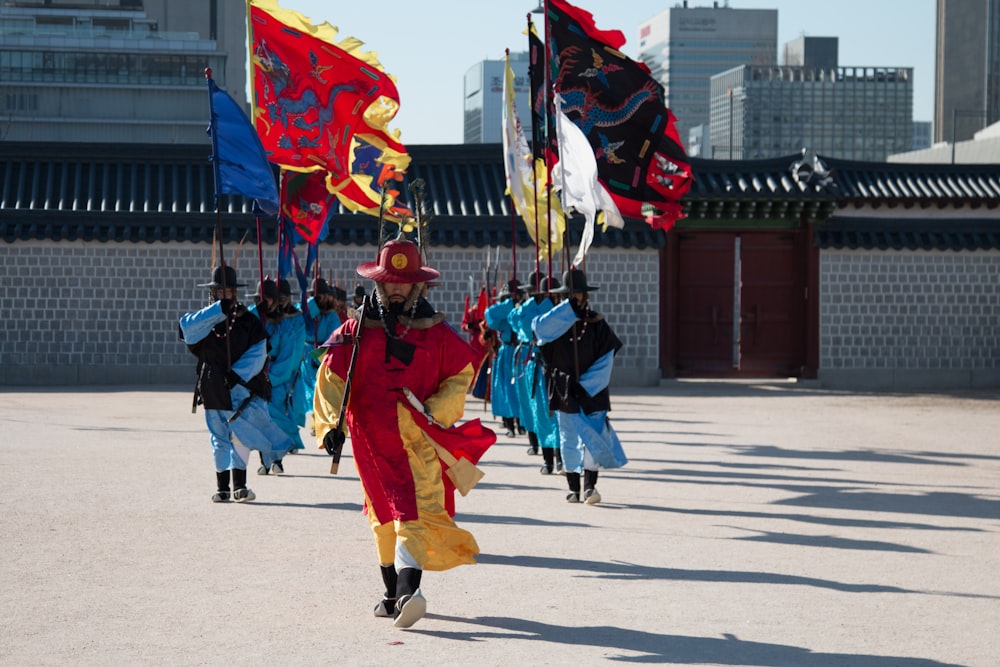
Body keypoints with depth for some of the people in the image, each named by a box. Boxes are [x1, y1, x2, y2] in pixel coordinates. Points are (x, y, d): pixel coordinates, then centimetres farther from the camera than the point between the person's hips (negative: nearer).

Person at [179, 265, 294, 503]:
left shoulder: (248, 321, 5)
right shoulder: (203, 321, 7)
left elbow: (257, 354, -3)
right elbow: (188, 328, -17)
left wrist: (237, 373, -18)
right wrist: (218, 310, -25)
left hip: (243, 387, -1)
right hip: (213, 390, 1)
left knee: (240, 436, -11)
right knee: (220, 439, 7)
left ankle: (239, 487, -6)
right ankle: (222, 488, 15)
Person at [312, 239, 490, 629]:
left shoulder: (437, 332, 5)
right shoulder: (357, 331, 6)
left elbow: (459, 377, 9)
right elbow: (331, 378, 4)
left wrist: (434, 413, -6)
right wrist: (331, 423, -9)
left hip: (419, 437, -2)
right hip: (371, 439, 2)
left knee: (415, 513, -17)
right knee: (384, 516, 11)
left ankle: (408, 590, -28)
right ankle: (393, 593, 25)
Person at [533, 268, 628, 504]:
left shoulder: (597, 323, 0)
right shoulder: (556, 322, 2)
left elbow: (605, 361, -5)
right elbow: (539, 327, -22)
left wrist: (585, 385, -13)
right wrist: (569, 309, -25)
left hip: (592, 391, -1)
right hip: (564, 392, 1)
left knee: (593, 438, -9)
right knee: (569, 439, 4)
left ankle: (590, 486, -7)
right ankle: (573, 488, 11)